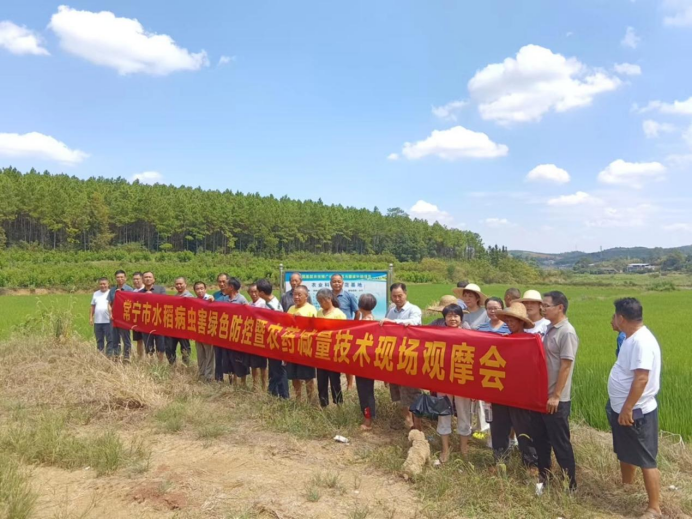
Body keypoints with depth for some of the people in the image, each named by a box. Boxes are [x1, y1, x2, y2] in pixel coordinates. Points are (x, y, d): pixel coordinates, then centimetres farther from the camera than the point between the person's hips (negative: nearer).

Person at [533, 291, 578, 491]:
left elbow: (565, 367, -20)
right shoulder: (550, 328, 9)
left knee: (560, 442, 4)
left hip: (557, 399, -8)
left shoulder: (567, 333, -18)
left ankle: (570, 483, 19)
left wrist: (556, 396, -19)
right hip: (542, 395, 8)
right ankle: (543, 476, 32)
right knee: (540, 439, 17)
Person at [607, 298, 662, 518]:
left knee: (645, 461, 1)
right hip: (622, 409, 10)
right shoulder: (632, 338, 8)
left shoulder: (642, 342, -24)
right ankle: (626, 487, 42)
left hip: (637, 412, -10)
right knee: (625, 453, 24)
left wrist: (628, 409, -25)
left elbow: (641, 379, -28)